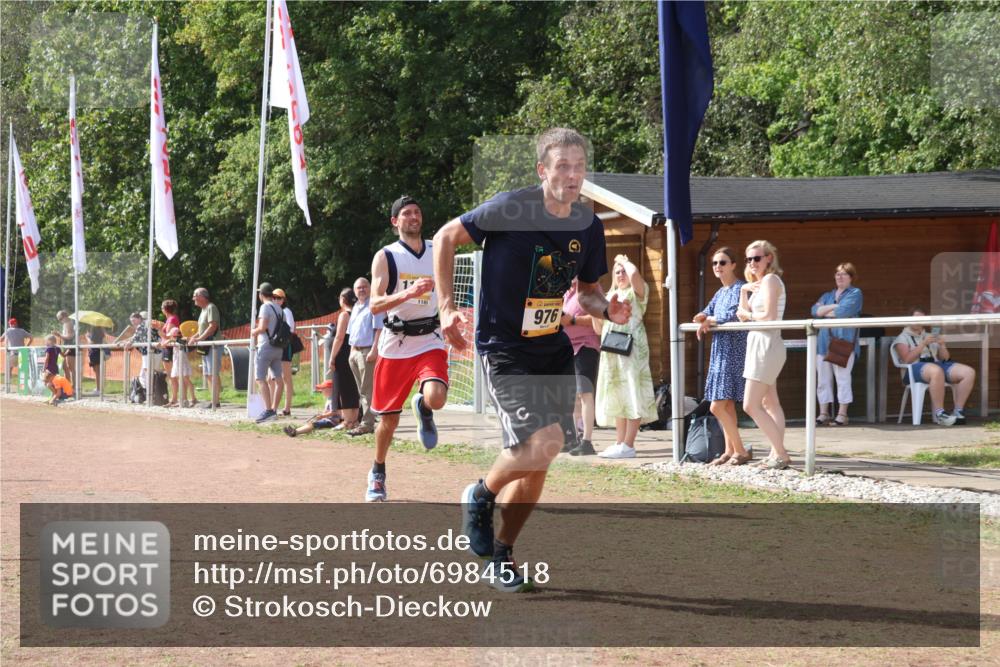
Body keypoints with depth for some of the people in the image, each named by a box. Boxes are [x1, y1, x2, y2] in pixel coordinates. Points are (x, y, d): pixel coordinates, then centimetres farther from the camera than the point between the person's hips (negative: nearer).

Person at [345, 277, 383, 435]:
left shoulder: (373, 306, -6)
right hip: (355, 351, 9)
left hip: (367, 352, -9)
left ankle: (367, 424, -12)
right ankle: (366, 421, 16)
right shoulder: (355, 308, 20)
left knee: (367, 390, -10)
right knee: (362, 390, 11)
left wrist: (374, 350, -21)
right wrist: (352, 350, 17)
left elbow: (379, 329, -14)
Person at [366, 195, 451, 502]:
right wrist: (408, 293, -28)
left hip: (429, 341, 1)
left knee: (436, 398, -26)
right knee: (389, 417, 5)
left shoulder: (437, 251, 7)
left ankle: (422, 408, 12)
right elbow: (375, 304, -13)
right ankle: (377, 474, 29)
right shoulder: (386, 256, -3)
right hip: (395, 344, -1)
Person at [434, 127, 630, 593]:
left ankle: (500, 557, 25)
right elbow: (445, 238, -4)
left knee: (536, 461, 8)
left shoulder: (589, 226, 0)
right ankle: (481, 496, 7)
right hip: (504, 350, -6)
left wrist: (607, 309, -7)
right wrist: (447, 307, -9)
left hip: (554, 350, 6)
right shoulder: (509, 209, -17)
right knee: (544, 442, -22)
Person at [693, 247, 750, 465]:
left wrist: (711, 320, -4)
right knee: (727, 405, 10)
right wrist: (704, 318, -7)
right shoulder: (721, 292, 17)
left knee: (717, 406, -12)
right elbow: (707, 313, 17)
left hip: (733, 351, -9)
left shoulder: (740, 288, -11)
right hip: (720, 349, 9)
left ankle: (740, 451, -6)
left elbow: (734, 316, -20)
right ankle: (730, 451, 14)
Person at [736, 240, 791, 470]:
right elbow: (743, 314, 11)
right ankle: (777, 453, 20)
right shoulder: (758, 283, 16)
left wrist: (749, 315, -7)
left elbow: (769, 317, -23)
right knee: (769, 403, 15)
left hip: (766, 345, -11)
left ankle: (781, 454, -13)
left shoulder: (770, 280, -13)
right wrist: (744, 291, -1)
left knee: (751, 405, -14)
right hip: (760, 345, 11)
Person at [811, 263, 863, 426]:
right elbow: (815, 310, 5)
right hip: (824, 343, 6)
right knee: (823, 380, 3)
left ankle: (842, 415, -5)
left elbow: (844, 311, -12)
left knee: (842, 379, -8)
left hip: (844, 342, -6)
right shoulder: (828, 295, 22)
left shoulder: (855, 294, 5)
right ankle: (823, 414, 7)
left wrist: (825, 311, 3)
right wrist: (834, 306, -8)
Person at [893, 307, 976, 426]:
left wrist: (942, 345, 3)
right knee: (936, 371, -43)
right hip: (914, 368, -6)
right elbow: (907, 359, -6)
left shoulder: (930, 336, 30)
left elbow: (945, 358, 23)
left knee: (969, 372, -18)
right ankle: (939, 414, -40)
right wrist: (923, 344, -12)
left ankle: (958, 412, -21)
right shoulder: (902, 338, 12)